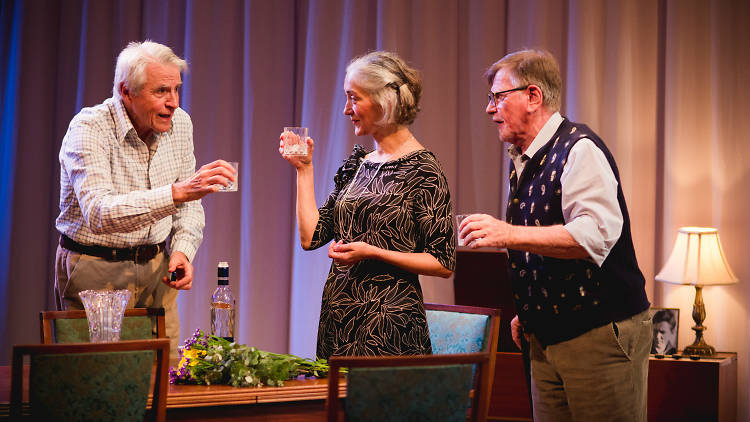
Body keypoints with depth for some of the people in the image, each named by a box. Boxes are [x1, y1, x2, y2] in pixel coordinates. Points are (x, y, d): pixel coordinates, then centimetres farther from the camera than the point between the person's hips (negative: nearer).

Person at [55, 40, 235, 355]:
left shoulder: (179, 123, 0)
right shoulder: (88, 129, -19)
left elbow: (189, 207, 10)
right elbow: (100, 214, -34)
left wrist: (182, 250, -10)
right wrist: (177, 192, -45)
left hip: (156, 269, 5)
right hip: (96, 272, -5)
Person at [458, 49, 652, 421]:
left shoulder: (579, 150, -14)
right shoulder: (522, 161, 15)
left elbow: (594, 236, -27)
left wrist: (509, 234, -29)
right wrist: (525, 311, 18)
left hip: (601, 333, -9)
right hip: (546, 337, 9)